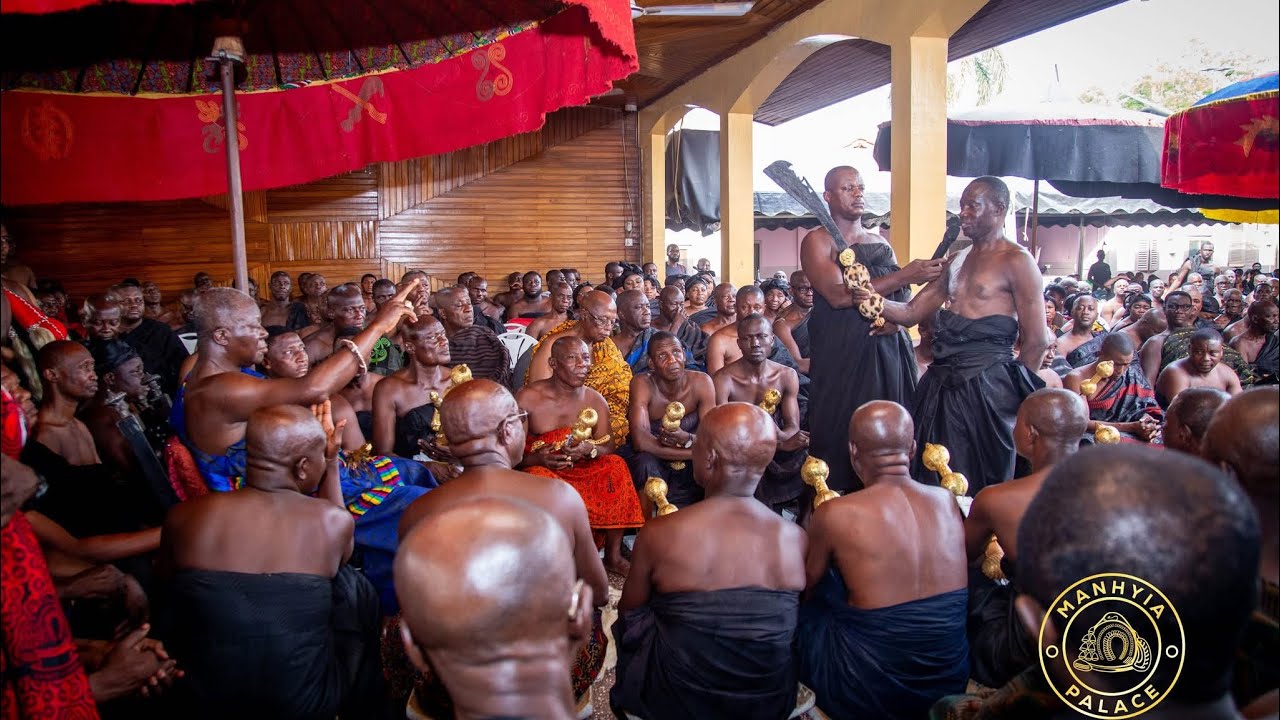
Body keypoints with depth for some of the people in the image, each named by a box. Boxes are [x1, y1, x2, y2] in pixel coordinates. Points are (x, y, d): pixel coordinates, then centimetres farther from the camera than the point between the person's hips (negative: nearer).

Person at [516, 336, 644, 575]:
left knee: (616, 466, -22)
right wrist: (535, 459, -31)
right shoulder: (528, 398, -9)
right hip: (538, 469, -3)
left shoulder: (595, 400, 3)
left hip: (581, 471, 4)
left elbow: (608, 449, 1)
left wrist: (589, 450, -23)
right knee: (540, 477, -36)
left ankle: (613, 556, -14)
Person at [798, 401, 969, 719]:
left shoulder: (835, 514, -17)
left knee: (802, 609, 17)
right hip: (951, 682, 5)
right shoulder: (947, 501, -4)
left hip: (870, 694, -5)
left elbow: (808, 584, 2)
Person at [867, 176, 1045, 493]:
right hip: (942, 380, 7)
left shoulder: (1016, 261, -5)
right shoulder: (957, 260, 17)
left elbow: (1036, 341, -8)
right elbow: (911, 312, 14)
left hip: (986, 382, -7)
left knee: (981, 482, 1)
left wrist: (1013, 392, -4)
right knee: (936, 476, 11)